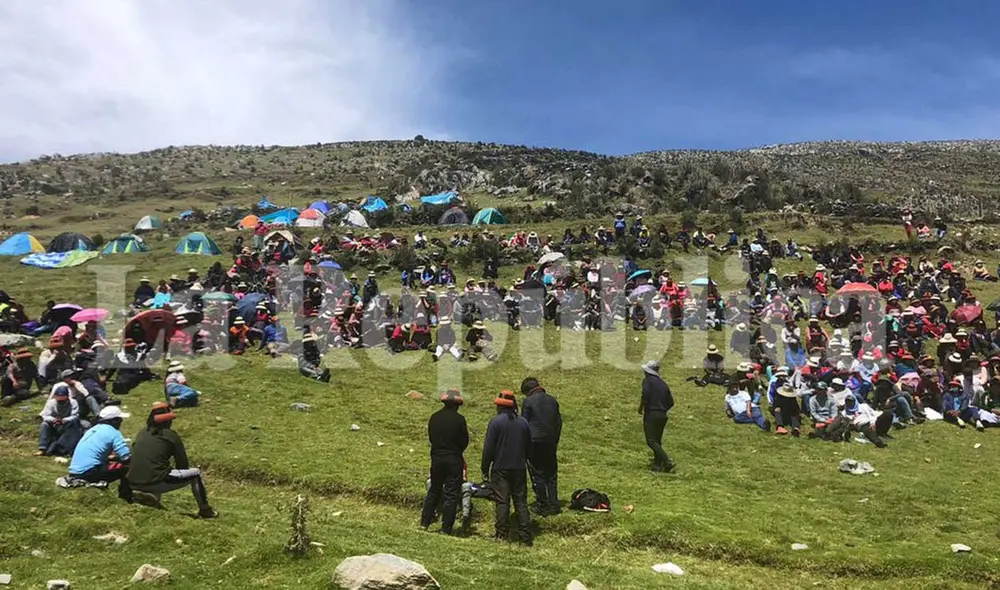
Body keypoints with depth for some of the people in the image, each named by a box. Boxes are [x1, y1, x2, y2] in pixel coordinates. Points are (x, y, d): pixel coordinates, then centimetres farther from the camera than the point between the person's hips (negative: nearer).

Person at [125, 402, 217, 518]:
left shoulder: (142, 433, 13)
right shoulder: (171, 435, -1)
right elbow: (183, 464, 3)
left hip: (133, 483, 6)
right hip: (156, 483, -6)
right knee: (195, 474, 9)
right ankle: (204, 510, 4)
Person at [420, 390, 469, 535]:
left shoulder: (434, 417, 1)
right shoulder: (459, 419, -11)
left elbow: (431, 437, 8)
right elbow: (465, 441, -4)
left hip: (436, 458, 4)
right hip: (454, 460, -4)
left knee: (433, 492, 18)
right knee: (451, 495, 3)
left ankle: (424, 523, 20)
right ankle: (446, 528, 4)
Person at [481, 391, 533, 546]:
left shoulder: (496, 421, -9)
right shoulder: (523, 423, 6)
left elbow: (488, 448, -10)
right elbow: (529, 447, 14)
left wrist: (485, 469, -3)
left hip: (500, 469, -4)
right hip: (519, 468, 4)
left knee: (502, 501, 2)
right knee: (521, 502, 7)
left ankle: (502, 534, 5)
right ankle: (525, 536, 7)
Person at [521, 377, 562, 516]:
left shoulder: (528, 401, -7)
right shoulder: (552, 400, 9)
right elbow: (559, 422, 11)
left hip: (535, 442, -5)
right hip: (550, 443, 5)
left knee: (537, 475, 4)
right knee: (551, 474, 13)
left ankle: (543, 506, 7)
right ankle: (553, 505, 12)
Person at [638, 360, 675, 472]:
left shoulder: (647, 380, -3)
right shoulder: (663, 383, 15)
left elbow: (645, 395, -18)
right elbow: (670, 402, 13)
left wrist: (640, 408, -5)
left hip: (651, 414, -7)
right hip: (663, 416, 7)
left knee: (651, 441, -9)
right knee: (657, 441, 15)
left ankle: (668, 462, -20)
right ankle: (657, 464, 12)